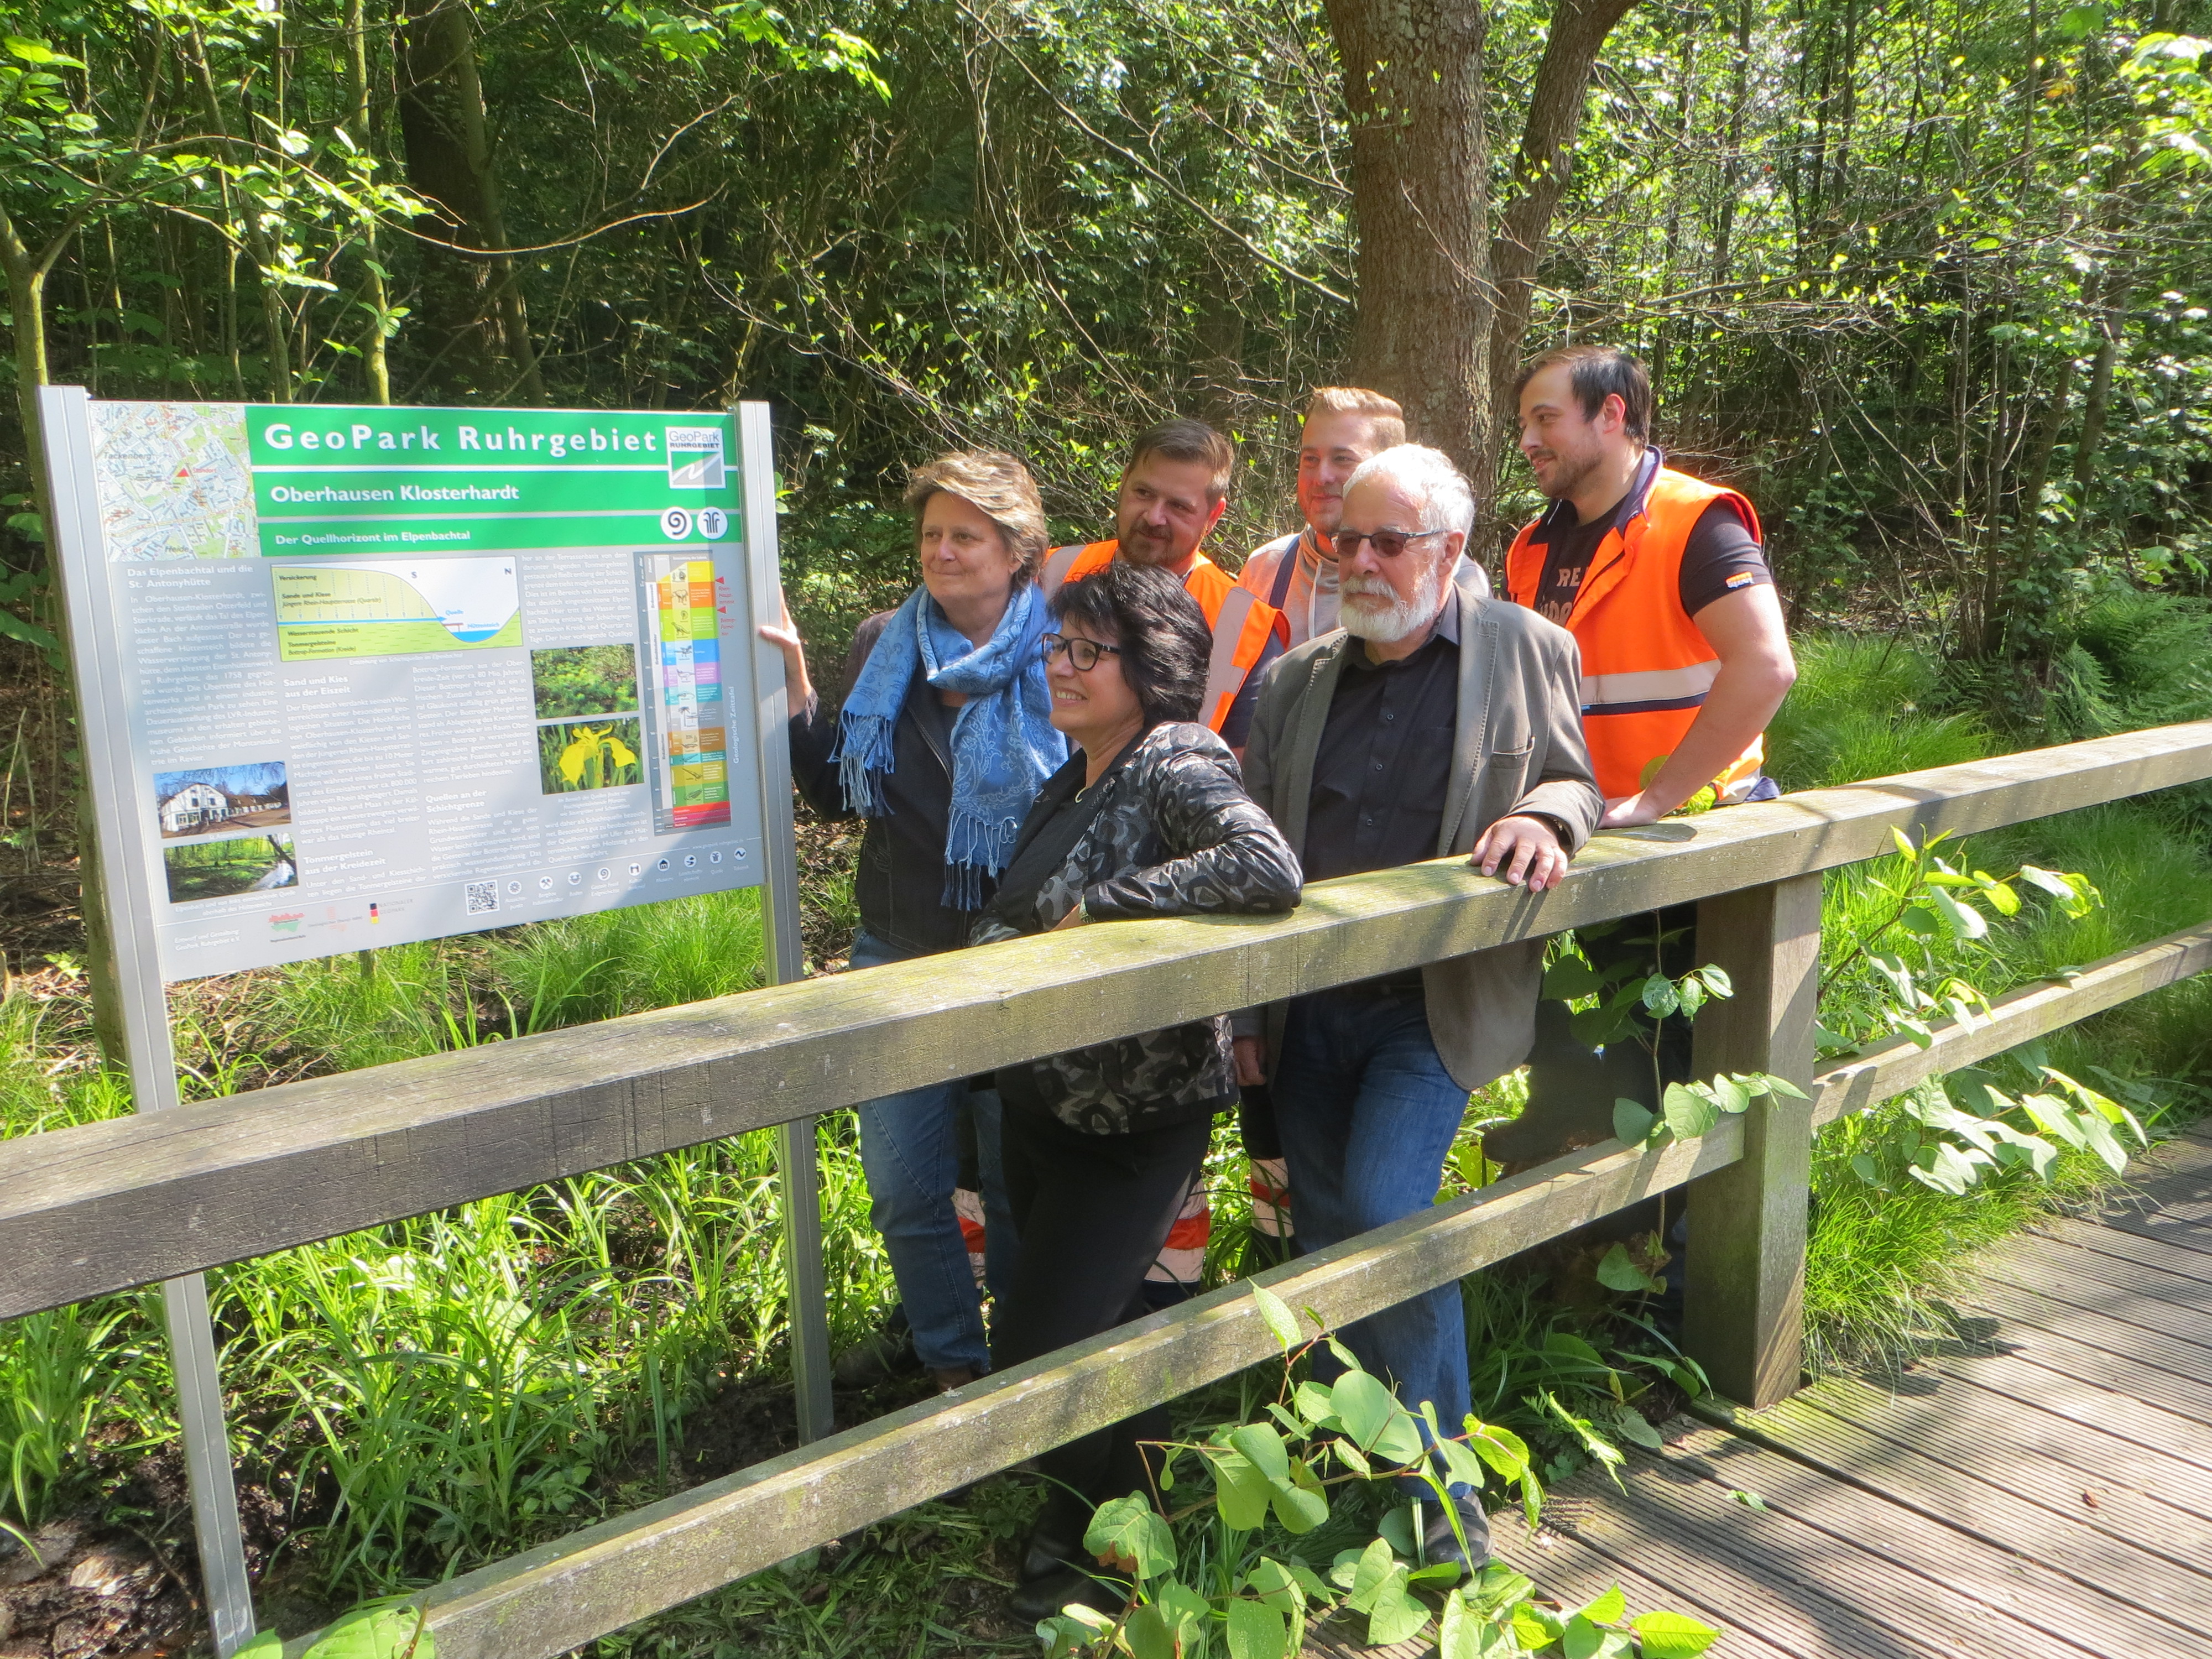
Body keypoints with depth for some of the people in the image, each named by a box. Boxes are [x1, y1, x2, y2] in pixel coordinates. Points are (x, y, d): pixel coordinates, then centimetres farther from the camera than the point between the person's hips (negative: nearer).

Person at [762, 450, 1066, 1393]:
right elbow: (835, 794, 4)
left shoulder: (1056, 657, -7)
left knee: (1019, 1181, 12)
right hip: (898, 958, 3)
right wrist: (793, 681, -5)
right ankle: (953, 1359, 34)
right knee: (904, 1188, 10)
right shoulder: (883, 646, 3)